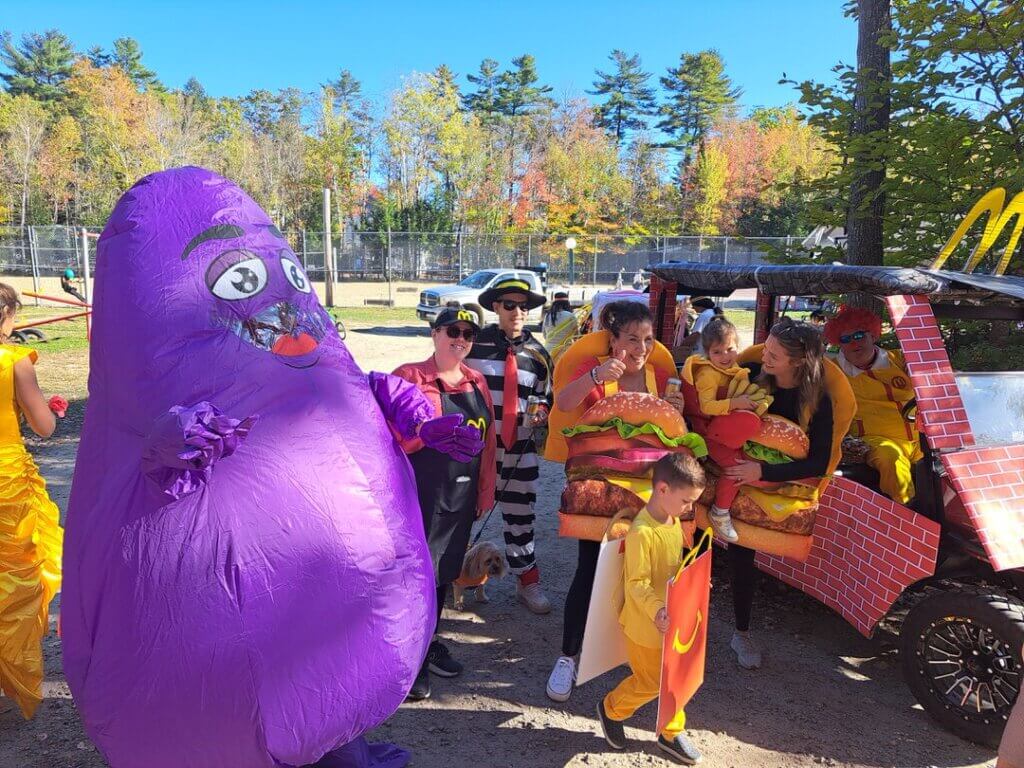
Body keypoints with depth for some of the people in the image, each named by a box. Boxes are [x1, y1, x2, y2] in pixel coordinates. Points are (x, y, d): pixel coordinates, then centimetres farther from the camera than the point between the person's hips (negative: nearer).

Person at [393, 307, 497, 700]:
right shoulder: (409, 377, -8)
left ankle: (429, 642, 37)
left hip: (462, 494, 6)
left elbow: (488, 439, 11)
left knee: (445, 570, 18)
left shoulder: (476, 382, 9)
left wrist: (485, 491, 10)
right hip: (420, 492, -6)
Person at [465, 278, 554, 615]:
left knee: (520, 516, 11)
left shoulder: (537, 354, 6)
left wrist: (541, 411, -9)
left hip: (520, 448, 2)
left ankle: (527, 581, 27)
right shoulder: (474, 343, -3)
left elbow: (546, 397, 13)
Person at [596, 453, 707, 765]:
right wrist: (656, 611, -40)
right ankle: (611, 709, 35)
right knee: (651, 683, 10)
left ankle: (672, 733, 38)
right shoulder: (642, 532, -29)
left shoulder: (674, 521, -1)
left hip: (671, 620, 7)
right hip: (645, 625, -7)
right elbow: (637, 583, -27)